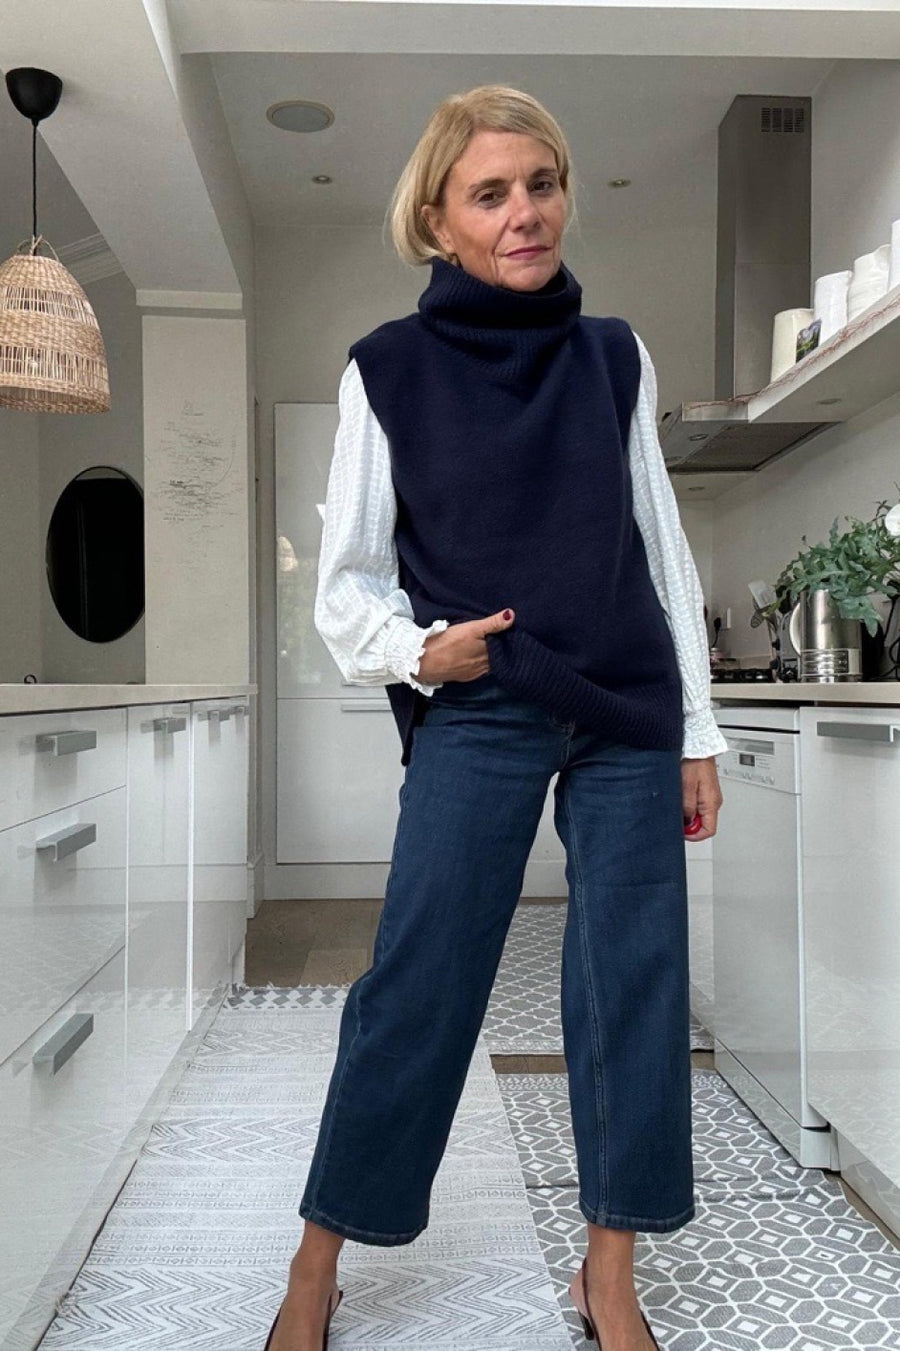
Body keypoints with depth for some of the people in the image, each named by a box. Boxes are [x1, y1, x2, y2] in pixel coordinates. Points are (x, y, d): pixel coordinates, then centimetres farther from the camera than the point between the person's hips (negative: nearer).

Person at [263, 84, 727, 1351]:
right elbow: (346, 580, 3)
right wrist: (413, 650, -17)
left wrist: (698, 732, 7)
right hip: (474, 721, -3)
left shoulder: (614, 356, 9)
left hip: (630, 719, 3)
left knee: (636, 981, 4)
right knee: (417, 984, -2)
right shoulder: (389, 368, 2)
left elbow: (664, 549, 10)